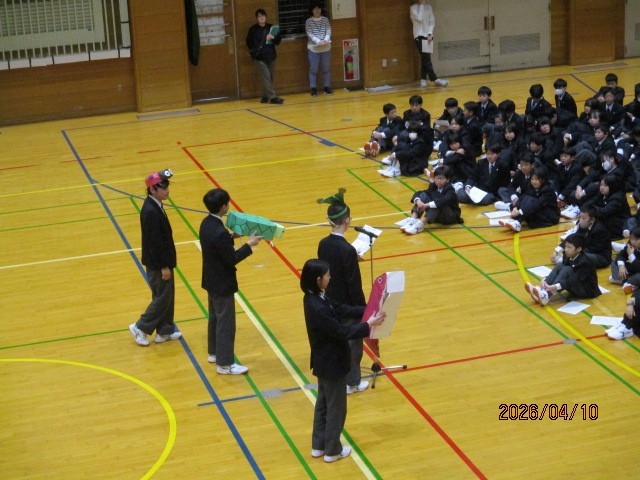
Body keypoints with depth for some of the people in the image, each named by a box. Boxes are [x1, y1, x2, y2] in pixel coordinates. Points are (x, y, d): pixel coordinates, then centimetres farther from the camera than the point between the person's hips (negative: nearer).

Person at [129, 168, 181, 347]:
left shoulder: (155, 206, 4)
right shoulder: (150, 211, -27)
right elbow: (154, 242, -25)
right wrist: (163, 266, -20)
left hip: (162, 260, 10)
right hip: (157, 264, -10)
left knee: (167, 296, 17)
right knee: (162, 297, 3)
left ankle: (165, 331, 28)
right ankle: (140, 328, 16)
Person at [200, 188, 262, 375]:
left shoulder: (206, 223, -1)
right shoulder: (219, 232, -30)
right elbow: (232, 259, -24)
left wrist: (232, 237, 9)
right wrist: (249, 244, -17)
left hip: (211, 281, 10)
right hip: (222, 284, -10)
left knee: (215, 317, 23)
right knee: (226, 323, 2)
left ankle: (214, 353, 38)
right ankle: (224, 363, 11)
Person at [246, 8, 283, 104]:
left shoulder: (271, 27, 7)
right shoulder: (253, 29, 0)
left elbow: (278, 40, 6)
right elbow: (249, 43, 6)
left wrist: (273, 38, -14)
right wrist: (254, 52, -2)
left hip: (271, 57, 4)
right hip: (259, 58, -4)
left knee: (270, 78, 7)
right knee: (265, 78, -11)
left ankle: (265, 97, 17)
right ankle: (273, 97, -15)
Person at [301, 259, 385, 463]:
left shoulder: (315, 298, -3)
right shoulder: (318, 308, -33)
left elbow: (340, 309, 4)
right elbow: (342, 332, -26)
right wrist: (368, 325, -19)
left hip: (324, 361, 10)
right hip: (332, 364, -10)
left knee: (323, 403, 23)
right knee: (336, 408, 10)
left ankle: (318, 446, 36)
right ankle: (332, 451, 26)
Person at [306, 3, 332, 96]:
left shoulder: (325, 20, 7)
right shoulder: (308, 21, 0)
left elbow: (328, 31, -1)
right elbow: (309, 34, -9)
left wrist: (325, 40, -20)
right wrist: (318, 41, -22)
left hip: (326, 48, 2)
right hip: (313, 48, -2)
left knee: (326, 68, 6)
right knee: (313, 69, -1)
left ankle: (327, 87, 14)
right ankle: (313, 88, 6)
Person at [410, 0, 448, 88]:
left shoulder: (429, 7, 9)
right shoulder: (413, 8, -3)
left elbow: (432, 21, 7)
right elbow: (419, 18, -18)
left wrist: (430, 34, -6)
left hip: (428, 35, 4)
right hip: (419, 36, -4)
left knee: (425, 58, 3)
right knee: (426, 58, -10)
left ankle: (423, 79, 10)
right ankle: (435, 79, -16)